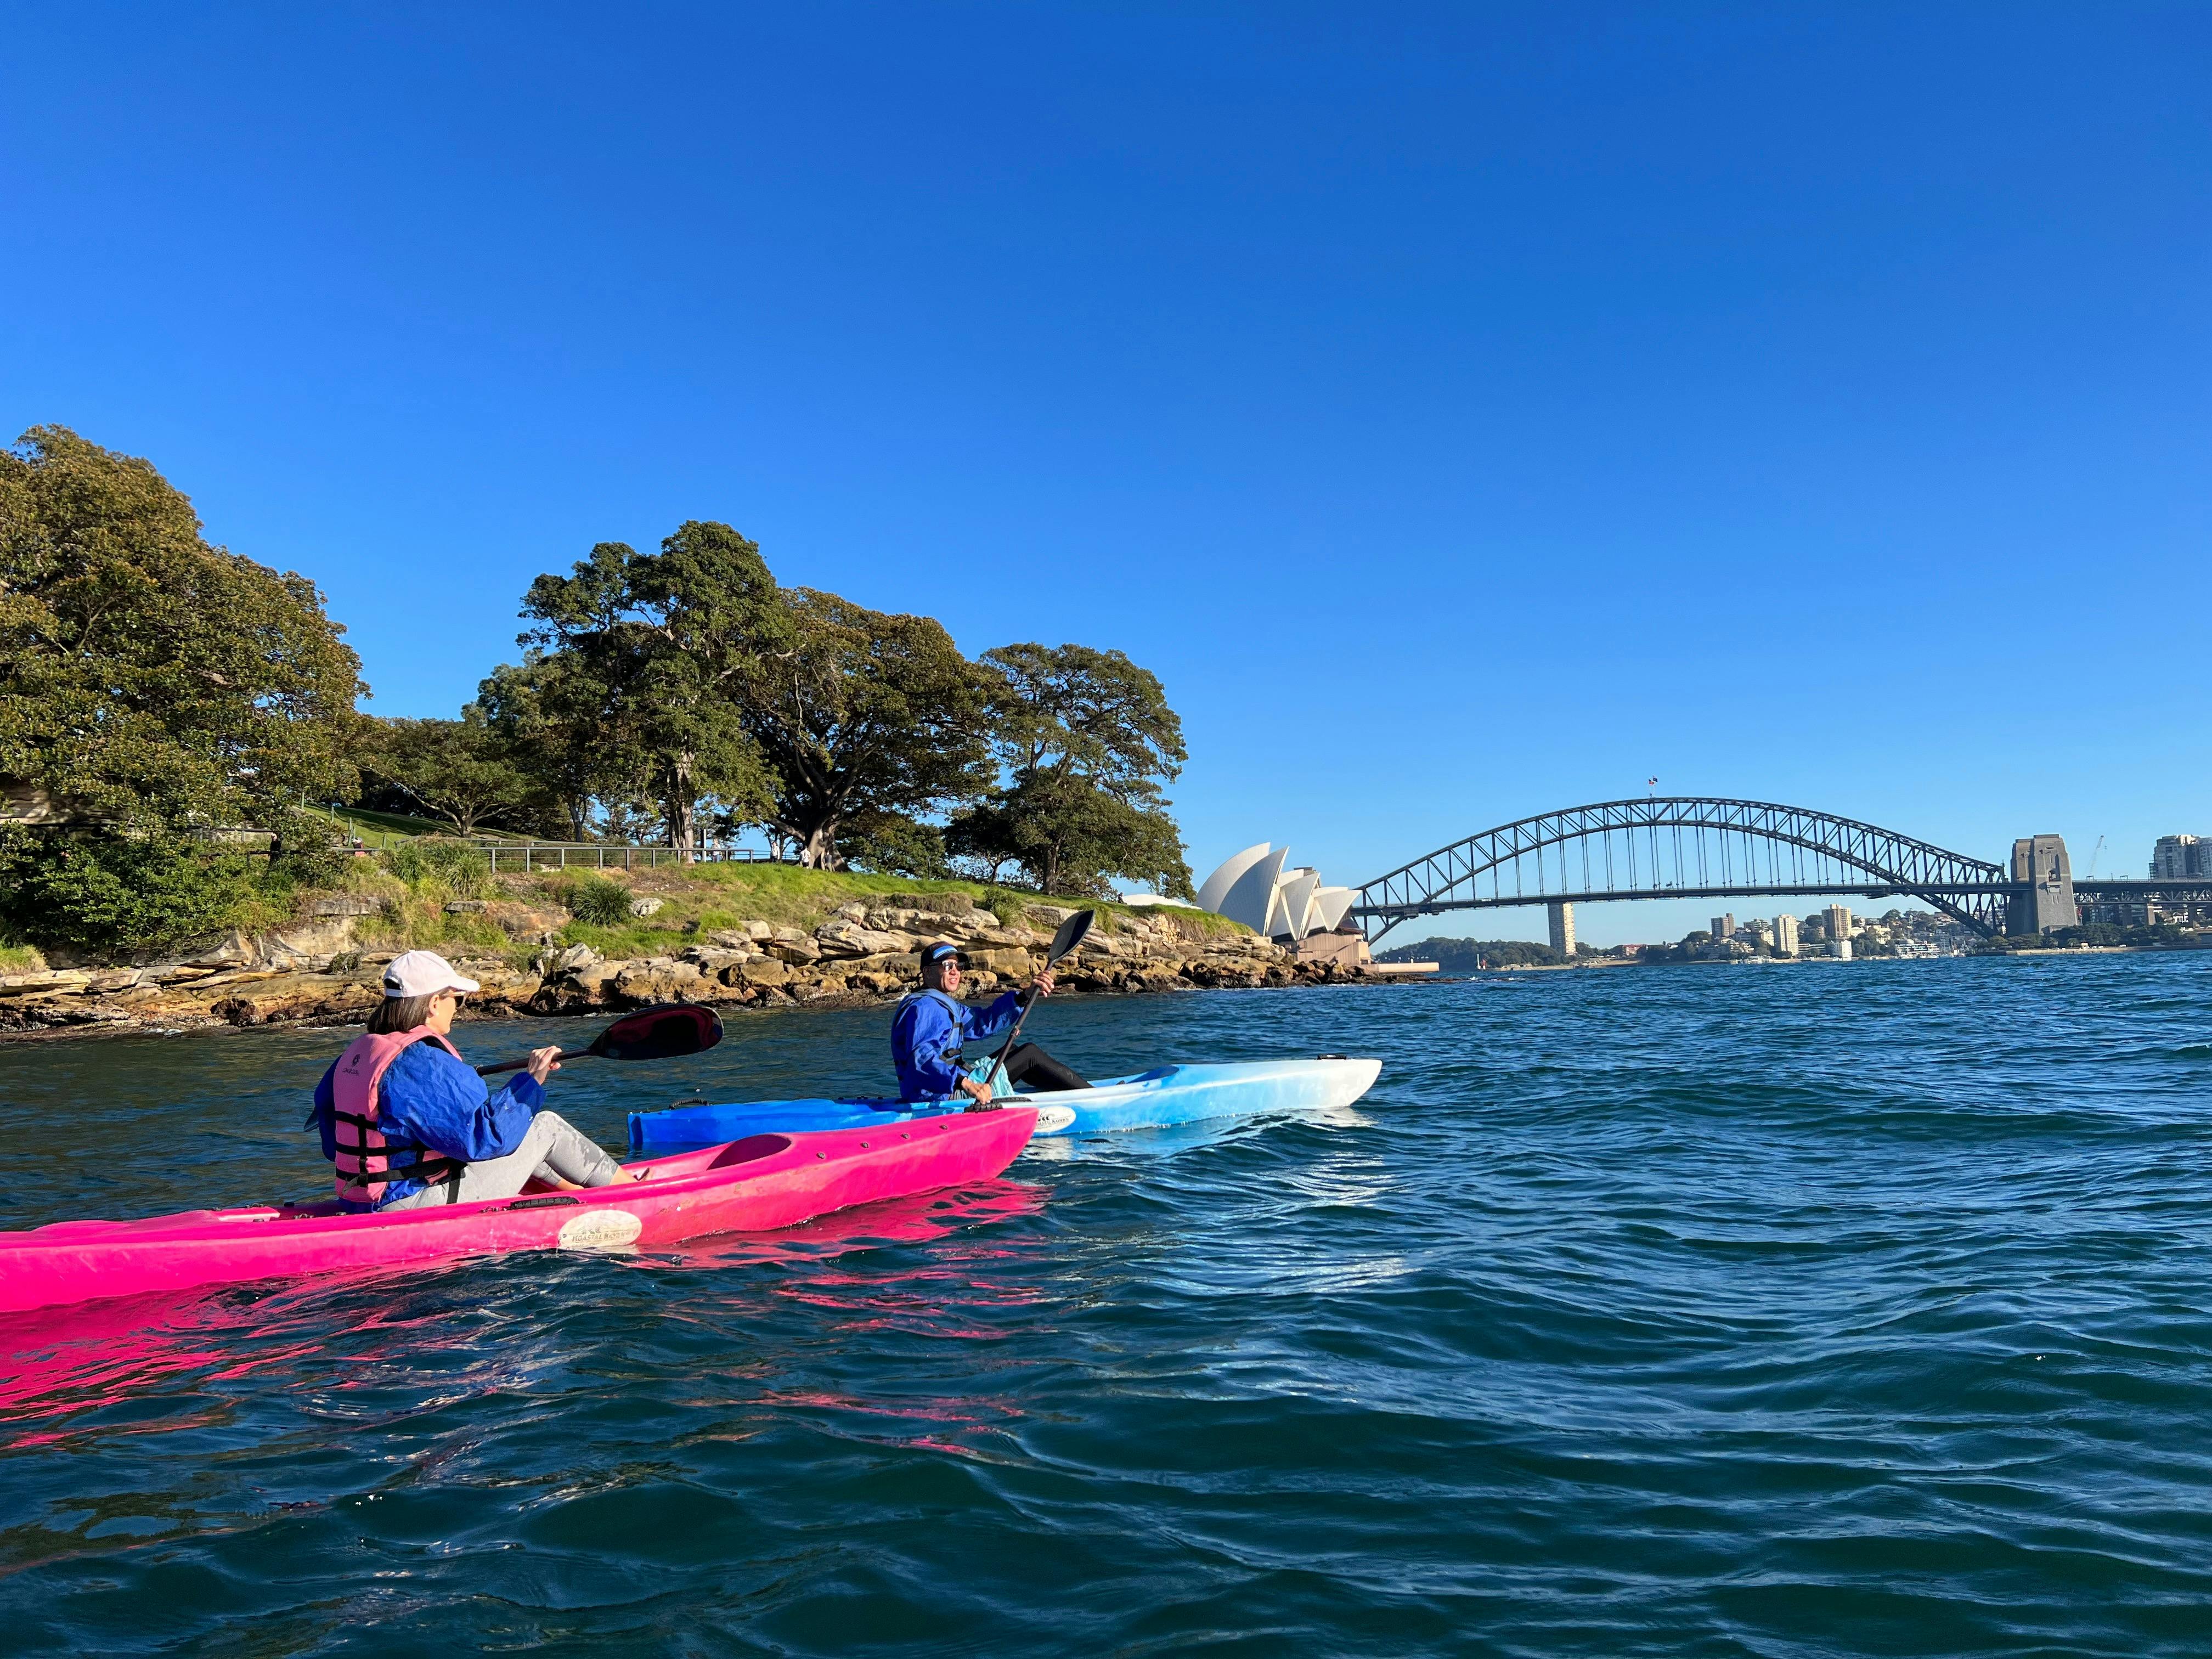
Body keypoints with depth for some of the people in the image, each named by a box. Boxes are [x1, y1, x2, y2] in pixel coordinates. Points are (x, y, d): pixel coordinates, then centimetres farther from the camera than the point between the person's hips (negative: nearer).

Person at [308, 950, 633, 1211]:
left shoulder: (355, 1051, 5)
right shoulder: (424, 1064, -24)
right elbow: (485, 1135, -26)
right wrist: (533, 1080, -16)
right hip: (416, 1209, -10)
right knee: (547, 1125, -2)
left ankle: (571, 1186, 41)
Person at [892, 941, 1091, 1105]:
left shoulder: (945, 1006, 18)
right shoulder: (924, 1006, -16)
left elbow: (984, 1022, 11)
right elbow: (921, 1057, -32)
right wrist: (965, 1083, -42)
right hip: (941, 1097, -11)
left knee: (1014, 1052, 23)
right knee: (1030, 1053, -1)